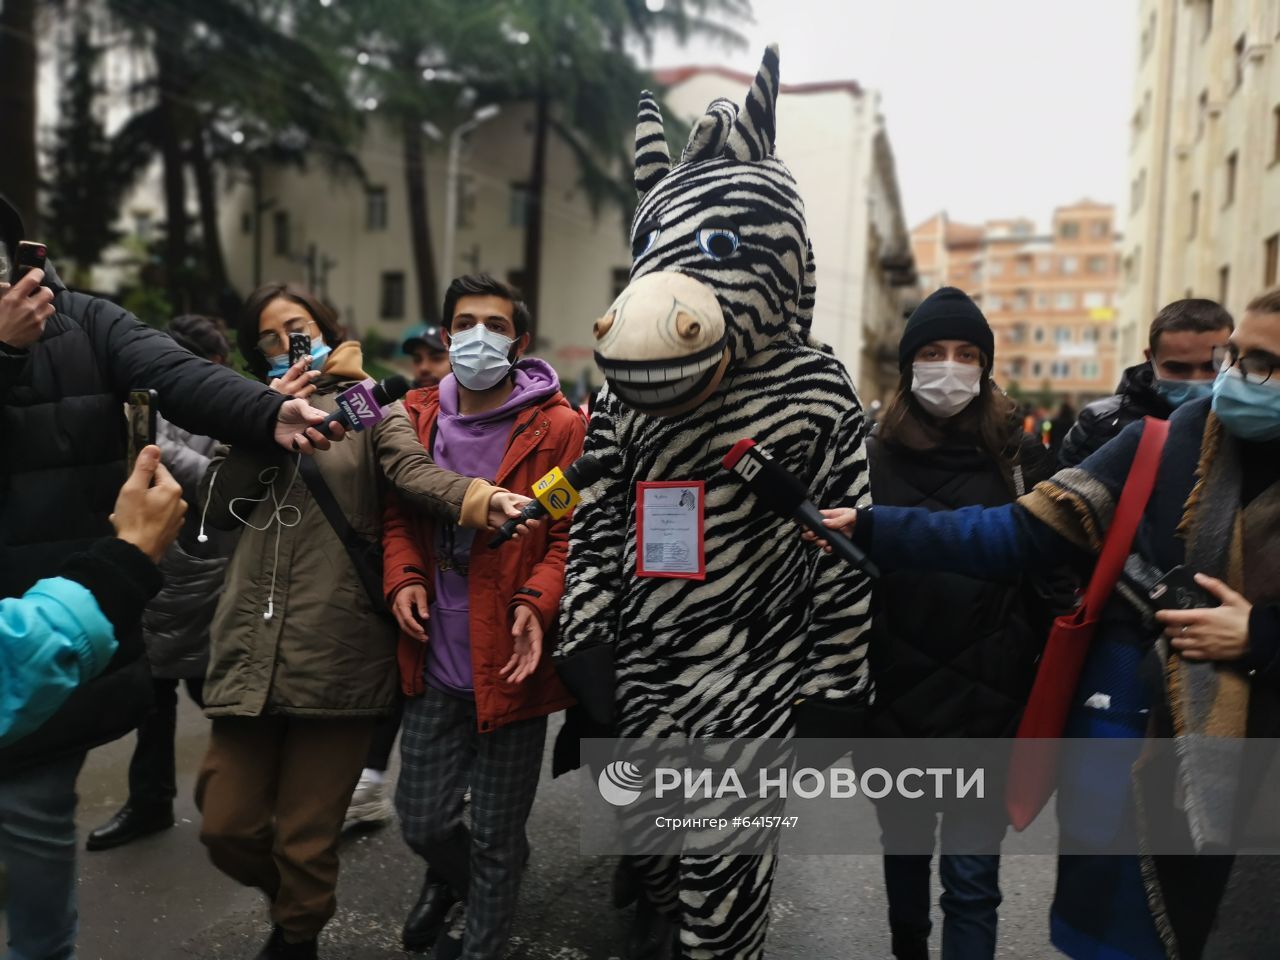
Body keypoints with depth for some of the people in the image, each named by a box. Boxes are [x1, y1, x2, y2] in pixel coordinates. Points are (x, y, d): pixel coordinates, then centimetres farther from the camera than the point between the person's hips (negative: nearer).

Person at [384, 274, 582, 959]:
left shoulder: (558, 428, -8)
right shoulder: (418, 416, 6)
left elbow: (574, 534, -8)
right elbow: (398, 512, 13)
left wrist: (536, 602, -23)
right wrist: (404, 577, -4)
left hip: (509, 664, -3)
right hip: (435, 666, 4)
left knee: (495, 836, 11)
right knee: (422, 822, 16)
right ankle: (449, 878, 52)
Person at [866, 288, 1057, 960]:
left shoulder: (1020, 457, -1)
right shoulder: (874, 456, -1)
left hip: (989, 697, -1)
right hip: (895, 693, 2)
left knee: (971, 875, 2)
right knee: (903, 845, 21)